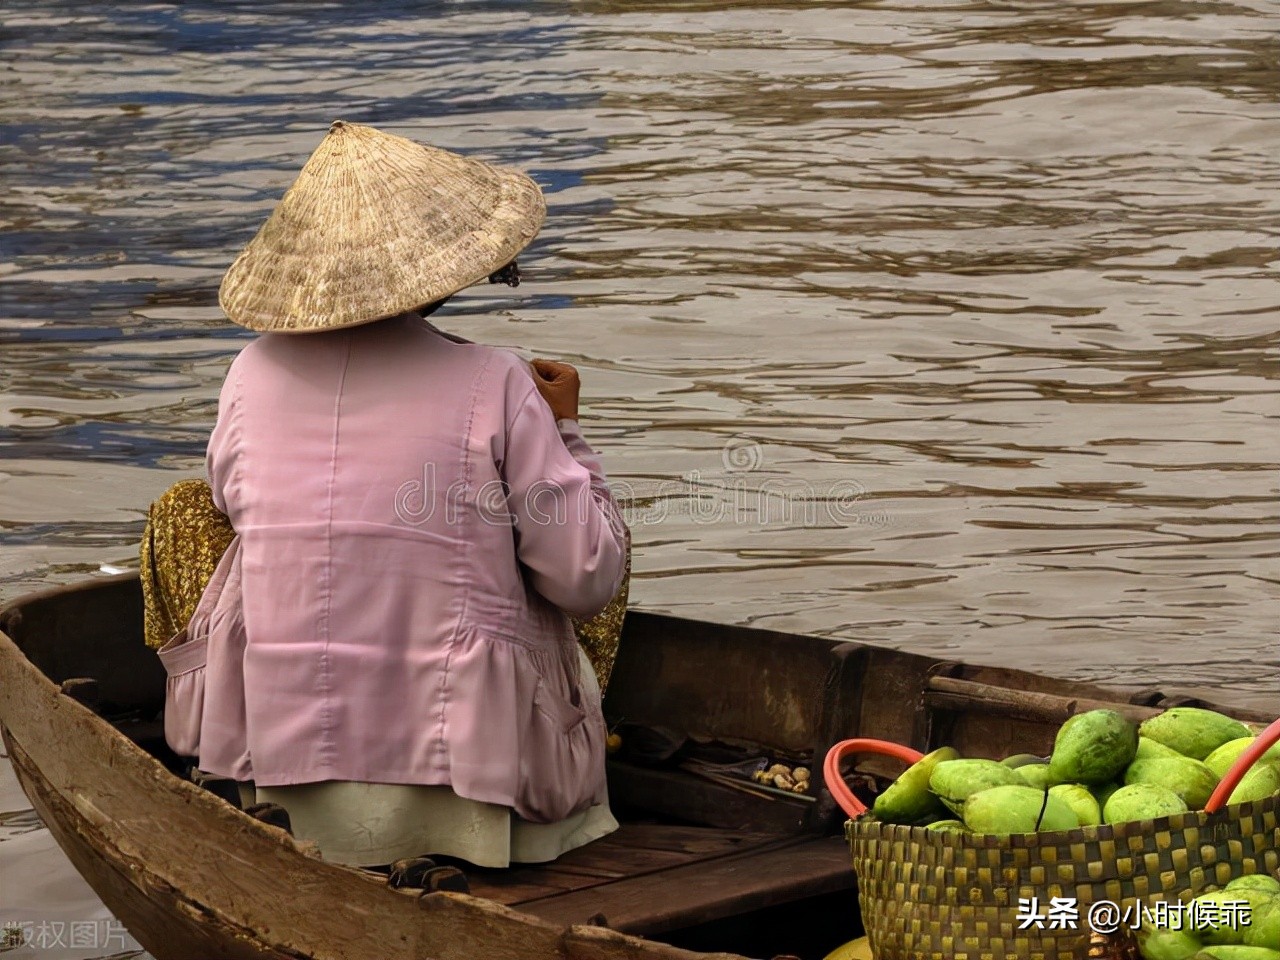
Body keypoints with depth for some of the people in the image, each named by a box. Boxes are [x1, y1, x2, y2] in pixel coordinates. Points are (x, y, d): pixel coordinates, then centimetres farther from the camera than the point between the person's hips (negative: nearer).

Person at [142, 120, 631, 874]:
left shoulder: (256, 372, -4)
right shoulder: (495, 386, -12)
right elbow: (588, 581, -8)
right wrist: (564, 430, 7)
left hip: (274, 753, 2)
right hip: (476, 771, -1)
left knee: (183, 511, 23)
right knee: (592, 530, 22)